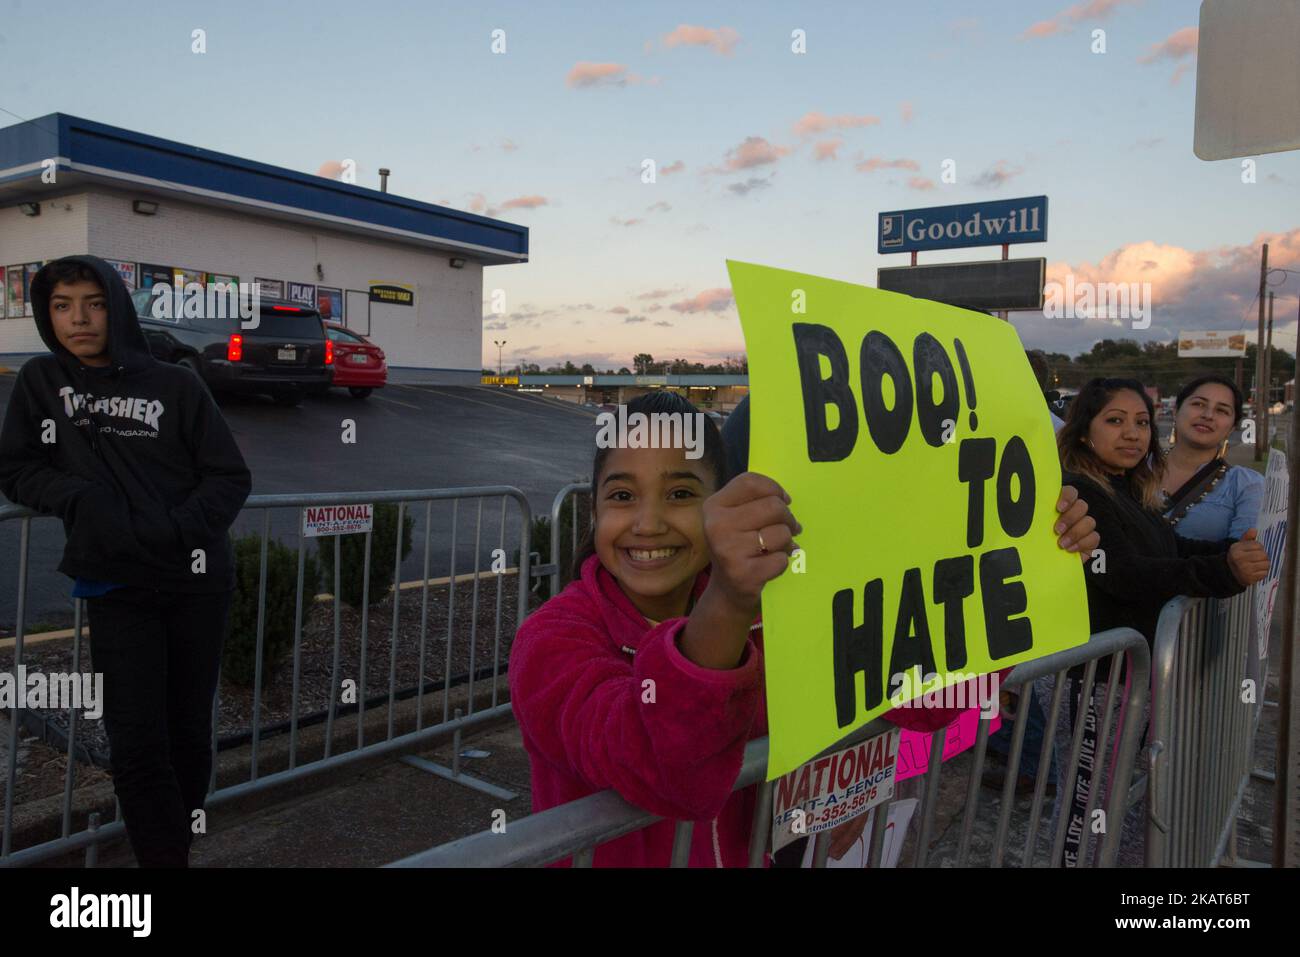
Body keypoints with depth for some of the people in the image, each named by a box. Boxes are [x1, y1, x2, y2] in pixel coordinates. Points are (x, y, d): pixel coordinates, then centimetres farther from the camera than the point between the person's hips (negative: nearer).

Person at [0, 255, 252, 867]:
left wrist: (173, 528, -17)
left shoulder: (177, 385, -1)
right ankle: (162, 858, 6)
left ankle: (184, 847, 27)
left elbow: (231, 478, 0)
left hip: (199, 582, 0)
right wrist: (81, 496, -12)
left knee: (190, 730, 9)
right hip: (115, 588, 0)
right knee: (137, 744, -6)